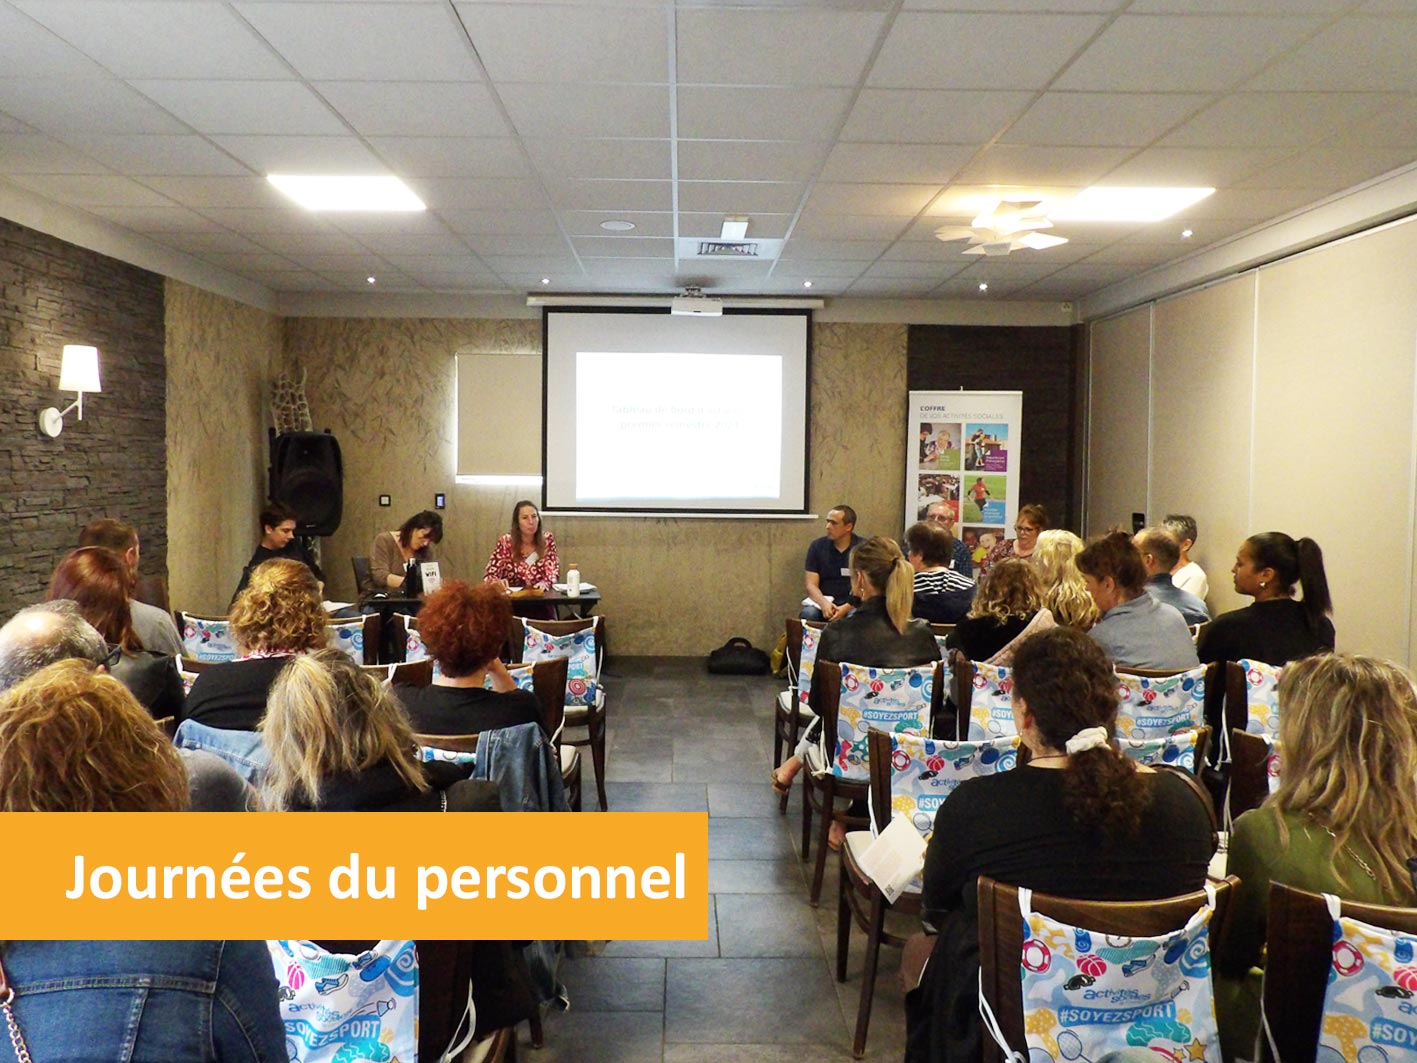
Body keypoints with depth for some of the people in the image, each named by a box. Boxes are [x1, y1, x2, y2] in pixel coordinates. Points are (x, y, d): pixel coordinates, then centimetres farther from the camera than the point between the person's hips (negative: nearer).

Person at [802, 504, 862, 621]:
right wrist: (824, 603, -22)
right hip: (823, 601, 1)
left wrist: (847, 607, -21)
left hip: (852, 604, -1)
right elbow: (811, 585, -1)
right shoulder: (817, 546, 3)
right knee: (808, 614, -30)